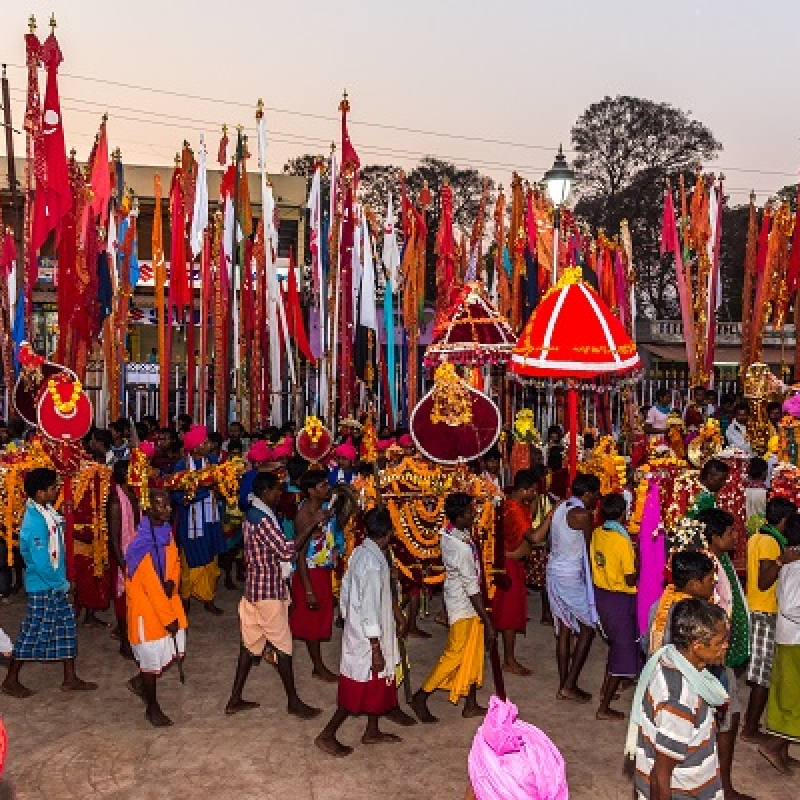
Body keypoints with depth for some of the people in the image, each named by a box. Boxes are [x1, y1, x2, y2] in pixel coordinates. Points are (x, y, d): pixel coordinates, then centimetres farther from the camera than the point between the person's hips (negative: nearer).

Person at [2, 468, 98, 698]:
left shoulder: (47, 511, 2)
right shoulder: (35, 521, -25)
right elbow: (41, 563, -25)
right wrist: (63, 584, -13)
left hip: (57, 584, 9)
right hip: (42, 587, -9)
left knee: (66, 626, 13)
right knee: (33, 632, 4)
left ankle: (70, 678, 23)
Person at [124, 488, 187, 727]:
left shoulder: (166, 532, 3)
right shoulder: (141, 543, -23)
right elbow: (150, 585, -22)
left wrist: (172, 582, -9)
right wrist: (168, 618, -19)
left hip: (166, 598, 8)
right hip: (146, 604, -7)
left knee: (176, 651, 10)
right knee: (151, 656, 5)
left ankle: (139, 682, 34)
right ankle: (151, 707, 24)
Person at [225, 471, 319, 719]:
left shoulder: (252, 513, 9)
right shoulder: (263, 519, -22)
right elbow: (286, 551, -23)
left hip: (253, 587, 9)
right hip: (269, 590, -9)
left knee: (251, 642, 14)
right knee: (282, 645, 3)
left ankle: (235, 699, 20)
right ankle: (293, 702, 14)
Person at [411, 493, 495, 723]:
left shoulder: (449, 532, -2)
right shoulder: (462, 548, -29)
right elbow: (472, 588, -24)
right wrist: (487, 621, -18)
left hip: (464, 601, 9)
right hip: (464, 606, -9)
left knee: (473, 654, 15)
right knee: (454, 655, 2)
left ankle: (471, 705, 25)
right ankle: (420, 698, 13)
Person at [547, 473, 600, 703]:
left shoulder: (561, 509, 9)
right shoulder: (582, 514, -16)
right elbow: (589, 549, -9)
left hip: (554, 572, 8)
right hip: (572, 577, -8)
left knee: (564, 629, 12)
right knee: (587, 628, 3)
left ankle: (564, 685, 18)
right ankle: (569, 686, 3)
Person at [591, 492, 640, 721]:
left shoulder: (597, 533, -2)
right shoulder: (622, 541, -23)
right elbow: (631, 580, -19)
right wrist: (638, 561, -4)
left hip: (600, 593, 7)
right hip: (619, 599, -7)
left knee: (615, 643, 27)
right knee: (623, 650, 5)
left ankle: (606, 690, 40)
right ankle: (604, 708, 9)